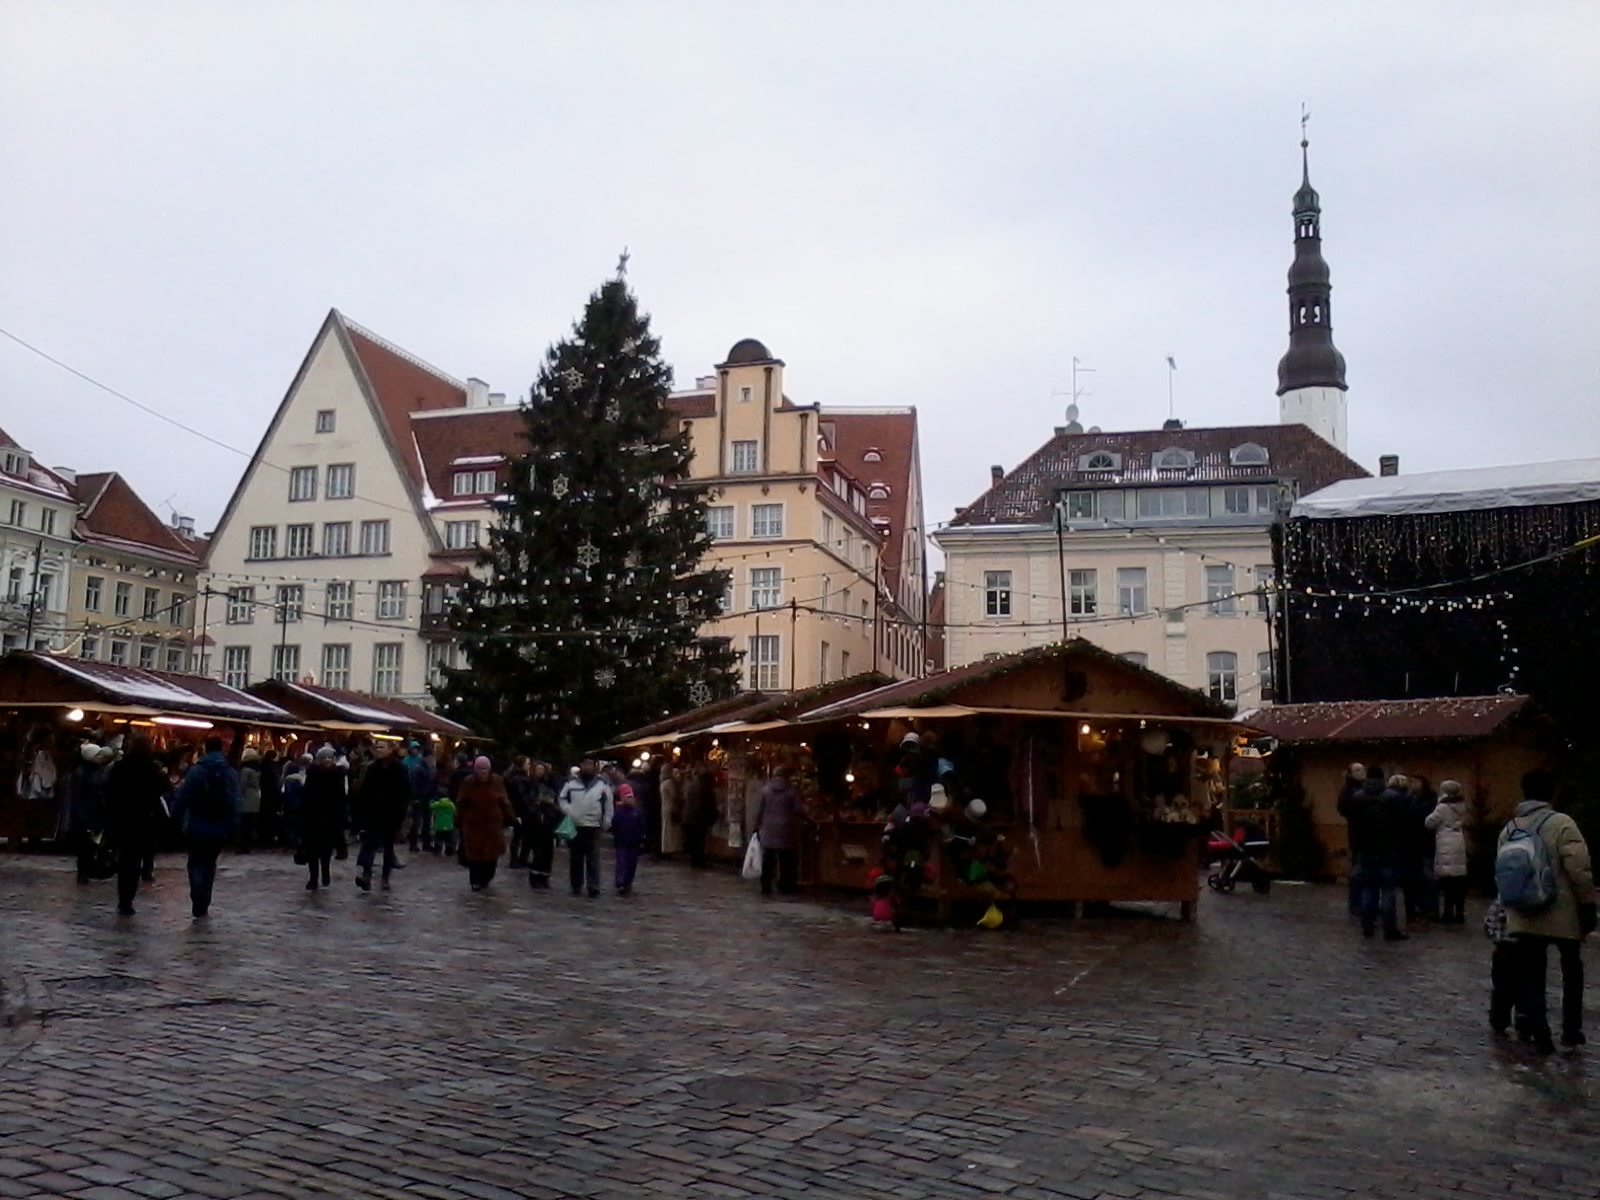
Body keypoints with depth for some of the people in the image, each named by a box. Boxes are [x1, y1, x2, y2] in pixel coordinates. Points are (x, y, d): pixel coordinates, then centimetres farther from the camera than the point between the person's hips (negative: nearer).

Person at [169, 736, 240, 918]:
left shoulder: (196, 770, -7)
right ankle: (203, 905, 19)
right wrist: (233, 827, -2)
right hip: (219, 828, 2)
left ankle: (199, 905, -14)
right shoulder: (231, 773, -1)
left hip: (197, 826, -2)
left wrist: (177, 819, -2)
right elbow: (234, 803, -5)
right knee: (209, 864, 17)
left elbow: (183, 797, -10)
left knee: (196, 864, 3)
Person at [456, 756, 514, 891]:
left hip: (493, 824, 1)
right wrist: (458, 820, -4)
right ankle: (476, 881, 15)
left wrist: (511, 818, -1)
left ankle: (486, 878, 26)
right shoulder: (467, 782, -5)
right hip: (472, 824, -1)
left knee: (491, 853, 5)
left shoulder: (497, 781, -3)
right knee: (474, 853, 2)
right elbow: (460, 803, -1)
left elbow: (504, 802, 1)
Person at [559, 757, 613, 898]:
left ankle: (594, 887, -5)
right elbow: (562, 799, 10)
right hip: (574, 826, 2)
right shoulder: (571, 782, 5)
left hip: (593, 827, -2)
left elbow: (608, 805, 3)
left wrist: (606, 824, 0)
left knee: (593, 858, -5)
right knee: (576, 858, 9)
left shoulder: (602, 784, 2)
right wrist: (568, 811, -7)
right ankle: (576, 886, 17)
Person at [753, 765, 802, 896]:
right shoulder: (793, 790, -6)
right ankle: (785, 887, 8)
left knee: (767, 861, 6)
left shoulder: (766, 789, 3)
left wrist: (758, 826, 13)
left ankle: (765, 887, 5)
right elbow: (798, 810, -7)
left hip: (768, 830, 3)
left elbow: (760, 810, 5)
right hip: (785, 830, -3)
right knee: (785, 861, 5)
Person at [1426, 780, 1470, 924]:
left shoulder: (1443, 807, -8)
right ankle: (1459, 914, 10)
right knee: (1459, 881, 7)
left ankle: (1448, 914, -4)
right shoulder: (1461, 807, 13)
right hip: (1459, 846, 7)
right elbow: (1464, 825, 21)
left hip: (1447, 849, -7)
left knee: (1448, 882, -5)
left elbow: (1430, 823, -5)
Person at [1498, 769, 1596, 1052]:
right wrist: (1588, 906, -8)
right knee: (1571, 970, 17)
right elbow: (1579, 871, -16)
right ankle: (1571, 1030, 20)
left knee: (1531, 974, 7)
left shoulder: (1508, 829, 6)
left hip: (1524, 915, 3)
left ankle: (1540, 1035, 6)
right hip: (1562, 912, -3)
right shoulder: (1561, 823, -12)